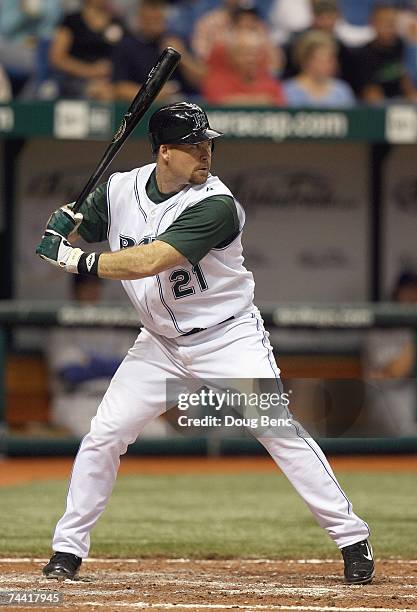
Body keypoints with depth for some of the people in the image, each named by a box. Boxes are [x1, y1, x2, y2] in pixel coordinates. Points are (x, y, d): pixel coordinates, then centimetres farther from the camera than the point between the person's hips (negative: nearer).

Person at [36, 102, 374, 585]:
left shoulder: (215, 205, -23)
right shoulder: (120, 189, -5)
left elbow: (150, 261, -32)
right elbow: (71, 239, 5)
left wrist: (78, 260, -29)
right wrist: (63, 225, -19)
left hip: (229, 340, -5)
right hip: (160, 343, 5)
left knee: (280, 431, -14)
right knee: (103, 435, -2)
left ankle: (351, 537, -6)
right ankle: (67, 550, 12)